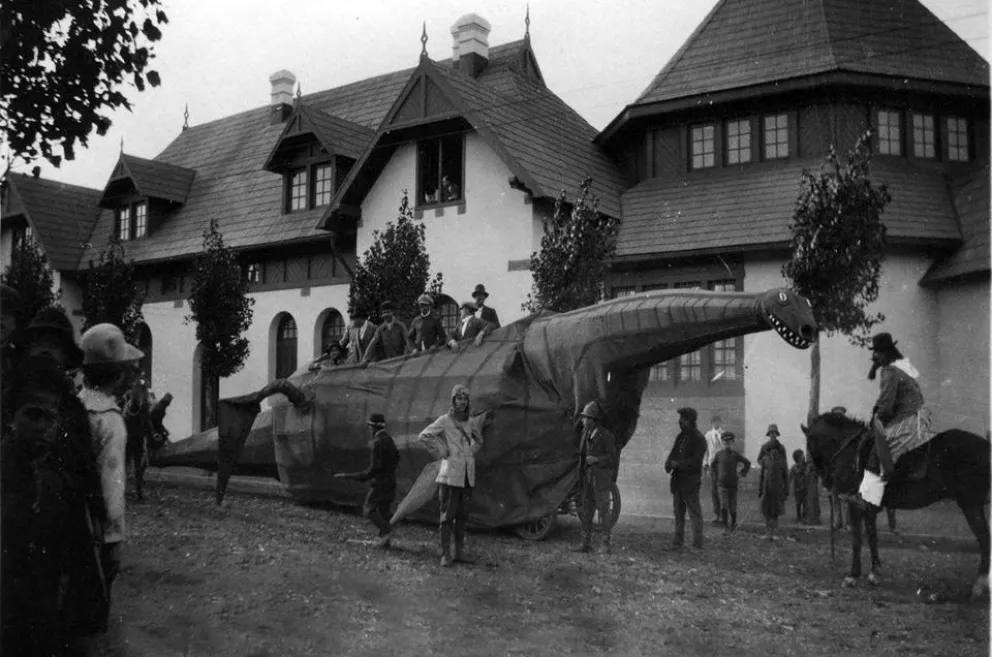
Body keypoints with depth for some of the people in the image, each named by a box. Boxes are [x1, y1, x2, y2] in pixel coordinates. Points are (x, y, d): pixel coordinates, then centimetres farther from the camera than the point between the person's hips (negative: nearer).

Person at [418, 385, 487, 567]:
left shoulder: (472, 422, 10)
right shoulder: (445, 420, -6)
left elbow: (478, 440, 29)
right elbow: (424, 436, -8)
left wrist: (472, 452, 13)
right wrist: (441, 451, -7)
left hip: (467, 475, 5)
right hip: (451, 474, -5)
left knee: (462, 515, 10)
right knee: (448, 515, -3)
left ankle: (460, 552, 17)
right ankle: (445, 554, 2)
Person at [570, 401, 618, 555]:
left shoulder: (605, 436, -12)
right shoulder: (586, 433, 9)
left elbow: (612, 458, -10)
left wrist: (597, 459, -23)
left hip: (601, 480, -7)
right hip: (586, 478, 7)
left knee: (603, 512, -1)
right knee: (586, 511, 10)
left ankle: (607, 545, 8)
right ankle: (586, 543, 18)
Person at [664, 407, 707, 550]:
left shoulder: (699, 439, -10)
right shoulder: (680, 436, 14)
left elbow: (695, 461, -17)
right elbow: (673, 454, 14)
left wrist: (677, 464, -16)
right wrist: (669, 463, -7)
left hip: (690, 483, -8)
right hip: (677, 480, 8)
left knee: (695, 514, -2)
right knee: (678, 513, 12)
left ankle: (697, 544, 2)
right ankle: (678, 542, 19)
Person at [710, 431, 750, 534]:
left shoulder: (736, 454, -4)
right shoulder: (718, 454, 0)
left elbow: (747, 463, 10)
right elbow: (713, 465, 19)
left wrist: (743, 474, 7)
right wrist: (716, 475, 13)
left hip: (733, 484, 0)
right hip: (722, 484, 0)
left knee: (732, 507, 7)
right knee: (723, 506, -9)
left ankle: (733, 523, 30)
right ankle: (726, 527, -3)